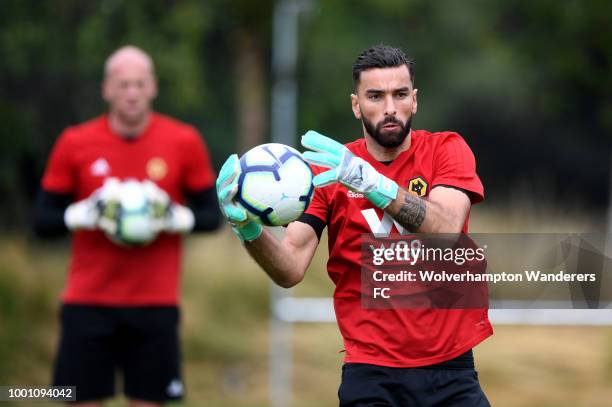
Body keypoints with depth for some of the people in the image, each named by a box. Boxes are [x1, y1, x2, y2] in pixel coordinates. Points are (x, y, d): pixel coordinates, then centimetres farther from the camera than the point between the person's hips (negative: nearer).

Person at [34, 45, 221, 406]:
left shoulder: (184, 142, 1)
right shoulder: (75, 143, 1)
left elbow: (212, 215, 7)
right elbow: (44, 220, 4)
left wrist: (176, 217, -13)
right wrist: (85, 214, -15)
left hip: (155, 302, 0)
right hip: (88, 302, 0)